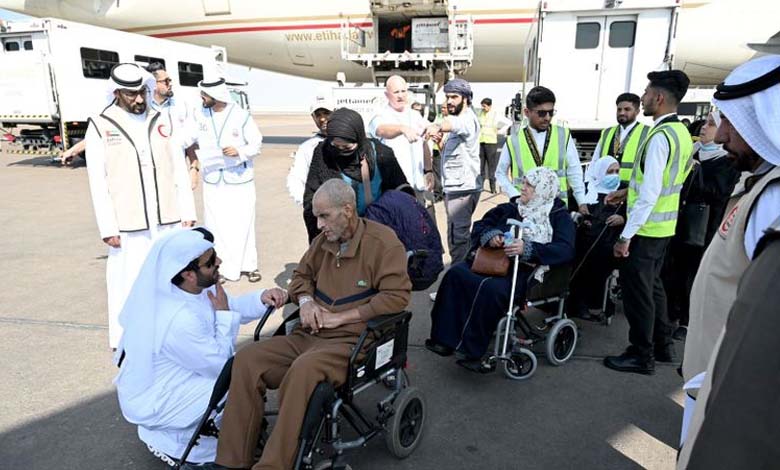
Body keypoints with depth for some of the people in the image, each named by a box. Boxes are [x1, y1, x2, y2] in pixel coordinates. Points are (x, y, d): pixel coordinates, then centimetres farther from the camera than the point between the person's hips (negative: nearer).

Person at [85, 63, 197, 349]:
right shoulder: (100, 127, 0)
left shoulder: (161, 122, 8)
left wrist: (187, 213, 3)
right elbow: (98, 183, -3)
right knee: (128, 282, 2)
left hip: (167, 221, 3)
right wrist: (108, 228, -8)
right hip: (128, 225, -2)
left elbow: (179, 171, 8)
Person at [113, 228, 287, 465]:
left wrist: (262, 298, -16)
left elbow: (232, 308, 3)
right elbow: (221, 365, -23)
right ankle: (165, 438, 7)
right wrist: (223, 313, -19)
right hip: (152, 401, -8)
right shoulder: (178, 321, -35)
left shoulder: (195, 288, -10)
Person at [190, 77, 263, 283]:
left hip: (239, 179, -3)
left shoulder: (241, 116, -10)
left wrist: (239, 151, -23)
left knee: (243, 224, 4)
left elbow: (256, 144, -6)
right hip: (213, 180, 3)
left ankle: (248, 264, 19)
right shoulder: (200, 115, 2)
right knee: (216, 225, 5)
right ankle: (222, 267, 17)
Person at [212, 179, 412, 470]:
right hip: (308, 336, 7)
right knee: (247, 359, -15)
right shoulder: (324, 239, 12)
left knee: (303, 369, -36)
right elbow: (301, 275, 27)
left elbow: (397, 295, -14)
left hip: (351, 341, -6)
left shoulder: (383, 241, -7)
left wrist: (341, 317, -14)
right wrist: (306, 300, 3)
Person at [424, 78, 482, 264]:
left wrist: (438, 126, -61)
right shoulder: (460, 120, 19)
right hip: (454, 186, 11)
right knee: (458, 234, 18)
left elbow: (454, 122, -40)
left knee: (457, 236, -9)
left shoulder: (468, 119, -14)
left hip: (462, 187, -11)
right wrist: (440, 141, 7)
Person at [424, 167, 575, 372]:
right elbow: (479, 226, 20)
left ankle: (472, 351, -25)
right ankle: (445, 339, -22)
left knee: (491, 288, -36)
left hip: (526, 270, -5)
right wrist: (490, 235, -4)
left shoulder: (559, 216, 9)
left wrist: (527, 249, -21)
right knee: (456, 273, -23)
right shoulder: (512, 208, 22)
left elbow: (566, 250, -8)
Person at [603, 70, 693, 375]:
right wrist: (629, 190, 16)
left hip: (646, 228, -9)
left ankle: (642, 356, 16)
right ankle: (663, 346, 34)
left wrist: (626, 236, -22)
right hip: (664, 226, 10)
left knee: (637, 289, 3)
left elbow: (650, 195, -25)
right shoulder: (681, 132, 9)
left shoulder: (660, 136, -21)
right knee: (652, 284, 21)